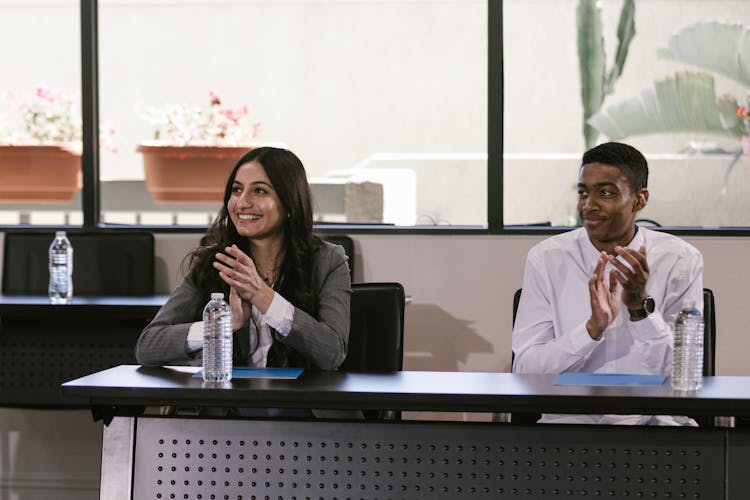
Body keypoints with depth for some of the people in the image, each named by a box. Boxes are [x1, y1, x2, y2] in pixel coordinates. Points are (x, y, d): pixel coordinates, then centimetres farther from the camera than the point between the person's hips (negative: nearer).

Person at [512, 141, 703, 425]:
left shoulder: (680, 261, 0)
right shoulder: (546, 259, 1)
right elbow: (524, 370, -6)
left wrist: (641, 306, -17)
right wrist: (593, 327, -19)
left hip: (652, 419, 1)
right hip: (568, 418, 0)